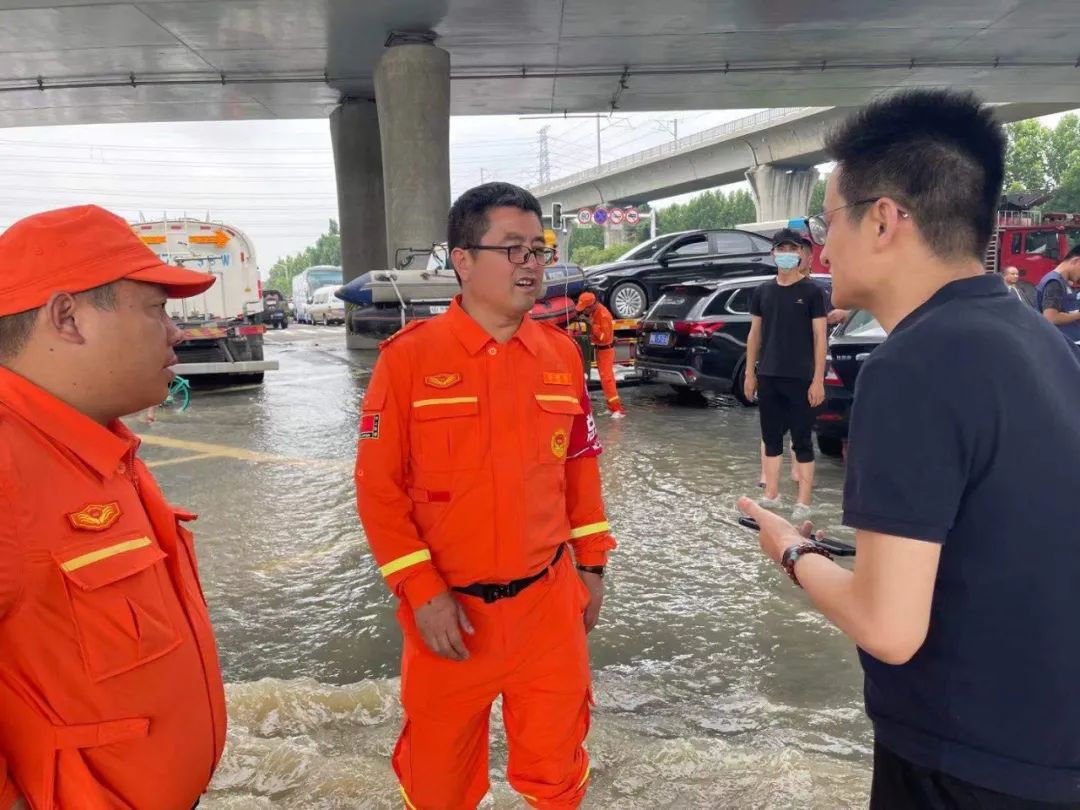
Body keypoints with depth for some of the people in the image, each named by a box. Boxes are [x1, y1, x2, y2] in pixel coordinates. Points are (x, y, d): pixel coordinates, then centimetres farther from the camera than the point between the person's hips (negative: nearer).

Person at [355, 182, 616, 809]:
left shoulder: (562, 353, 2)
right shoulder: (410, 356, -10)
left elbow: (581, 465, 9)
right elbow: (379, 486, -9)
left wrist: (591, 564, 10)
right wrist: (422, 592, -13)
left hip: (549, 603, 3)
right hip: (449, 608, -2)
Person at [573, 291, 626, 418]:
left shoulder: (603, 315, -26)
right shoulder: (594, 311, 0)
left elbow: (605, 337, -27)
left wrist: (592, 324, -28)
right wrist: (585, 318, -1)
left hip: (605, 349, -9)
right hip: (599, 348, 9)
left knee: (606, 378, -12)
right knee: (605, 377, 13)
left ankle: (618, 409, -12)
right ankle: (612, 406, 20)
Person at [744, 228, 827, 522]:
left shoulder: (811, 292, -2)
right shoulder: (762, 292, 9)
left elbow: (819, 337, -5)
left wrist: (818, 379, -10)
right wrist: (750, 373, 9)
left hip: (800, 378, -4)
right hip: (768, 377, 4)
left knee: (802, 441, 1)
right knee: (771, 438, 11)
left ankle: (803, 503, 6)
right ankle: (771, 495, 20)